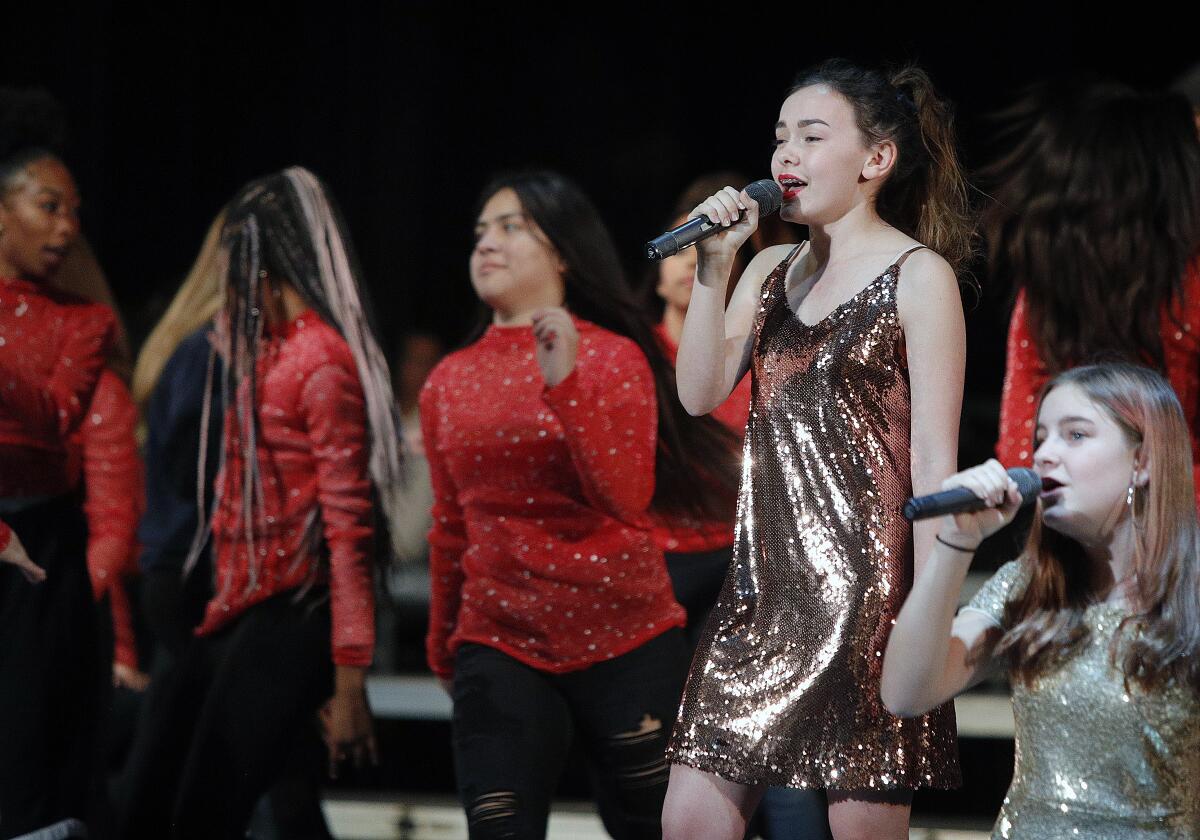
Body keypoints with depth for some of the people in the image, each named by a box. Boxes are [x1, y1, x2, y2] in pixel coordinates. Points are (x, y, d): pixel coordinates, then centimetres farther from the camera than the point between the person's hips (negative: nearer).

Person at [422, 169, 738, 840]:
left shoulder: (613, 357, -2)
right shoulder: (449, 382, 8)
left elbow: (626, 502, -16)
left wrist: (564, 383, -24)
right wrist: (443, 651, 25)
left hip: (624, 642, -2)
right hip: (500, 651, 2)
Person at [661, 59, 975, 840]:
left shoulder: (918, 276, -4)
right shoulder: (773, 270, 15)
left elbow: (933, 454, -8)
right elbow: (701, 393, 6)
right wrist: (713, 269, -4)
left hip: (866, 590, -6)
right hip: (765, 588, 6)